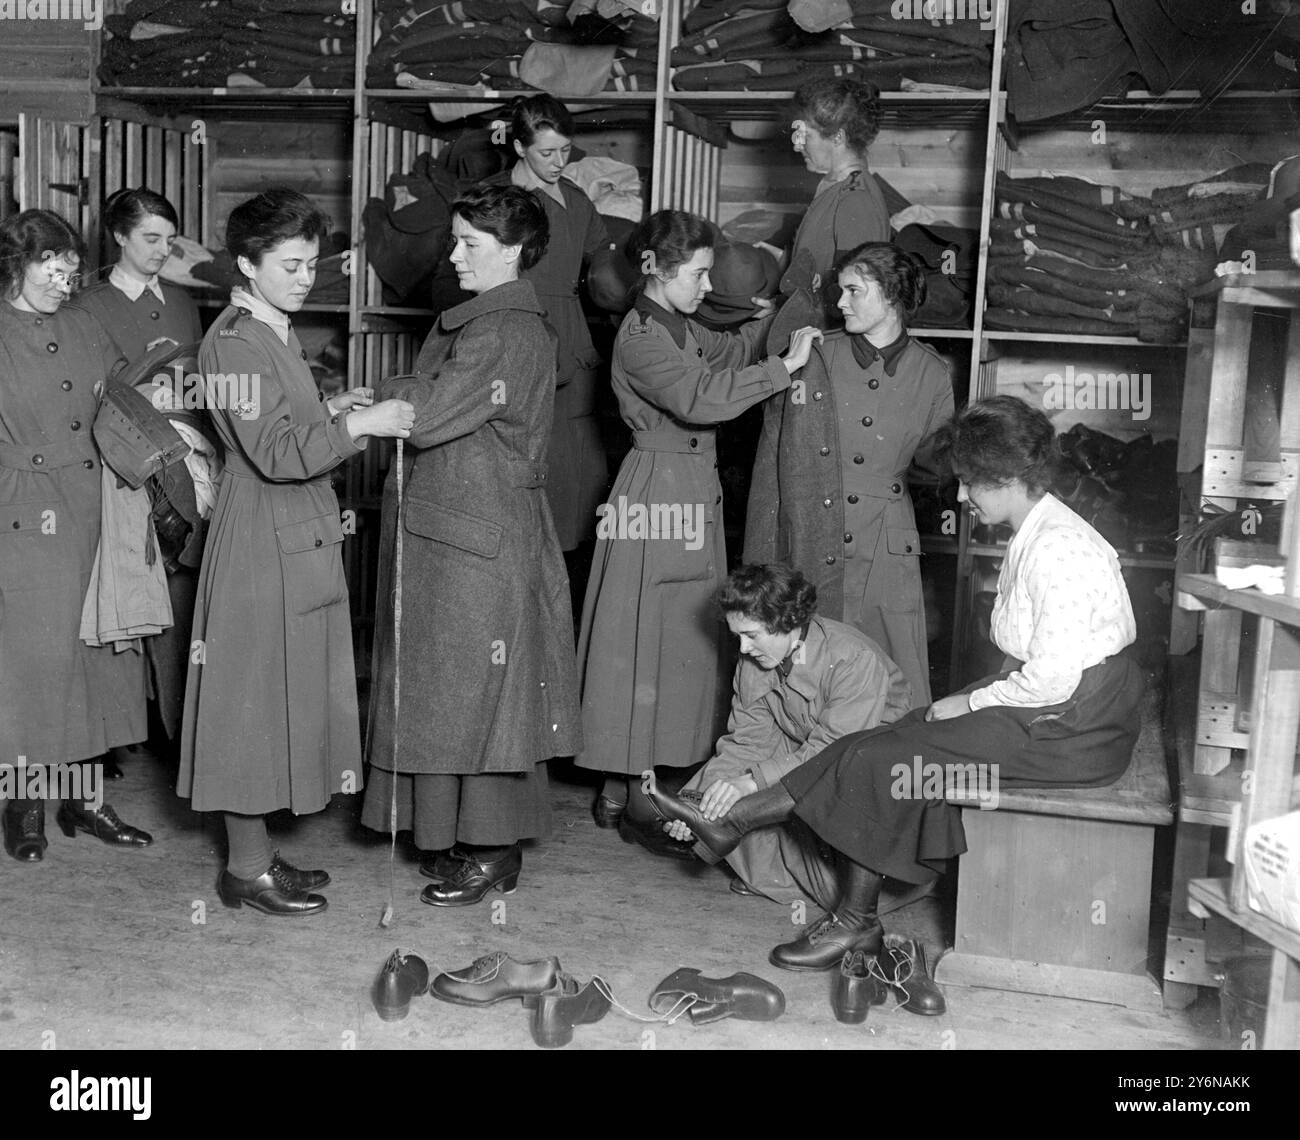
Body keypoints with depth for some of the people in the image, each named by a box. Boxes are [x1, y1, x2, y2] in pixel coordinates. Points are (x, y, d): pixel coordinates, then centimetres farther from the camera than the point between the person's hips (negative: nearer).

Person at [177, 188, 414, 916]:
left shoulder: (274, 334, 15)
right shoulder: (236, 341, -15)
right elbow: (274, 453, -22)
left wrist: (331, 414, 7)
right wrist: (357, 425, -20)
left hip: (298, 540, 10)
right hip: (264, 546, -10)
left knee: (286, 697, 14)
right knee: (256, 699, -1)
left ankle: (257, 853, 25)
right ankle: (248, 868, 11)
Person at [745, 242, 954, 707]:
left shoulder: (930, 374, 3)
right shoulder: (812, 359, 0)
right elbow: (770, 464, 3)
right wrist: (760, 568, 1)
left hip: (886, 554, 1)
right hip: (808, 552, 0)